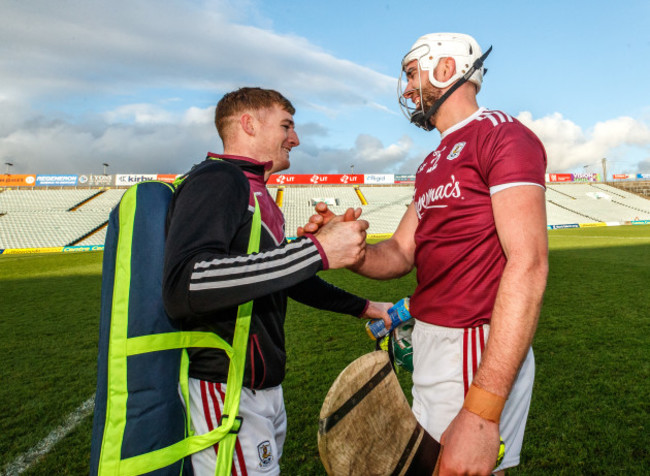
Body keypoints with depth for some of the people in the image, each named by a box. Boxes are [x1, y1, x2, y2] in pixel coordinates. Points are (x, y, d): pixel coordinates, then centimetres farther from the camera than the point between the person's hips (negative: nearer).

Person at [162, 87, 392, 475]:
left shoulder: (257, 194, 16)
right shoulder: (216, 179, -15)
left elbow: (286, 276, 24)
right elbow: (185, 286, -32)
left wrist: (364, 308, 23)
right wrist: (319, 251, -30)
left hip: (264, 385, 10)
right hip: (226, 390, -9)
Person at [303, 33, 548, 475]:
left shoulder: (502, 135, -12)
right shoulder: (433, 164, 16)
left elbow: (528, 267, -23)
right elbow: (401, 253, 12)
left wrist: (481, 410, -28)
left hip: (479, 354, -8)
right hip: (430, 343, 8)